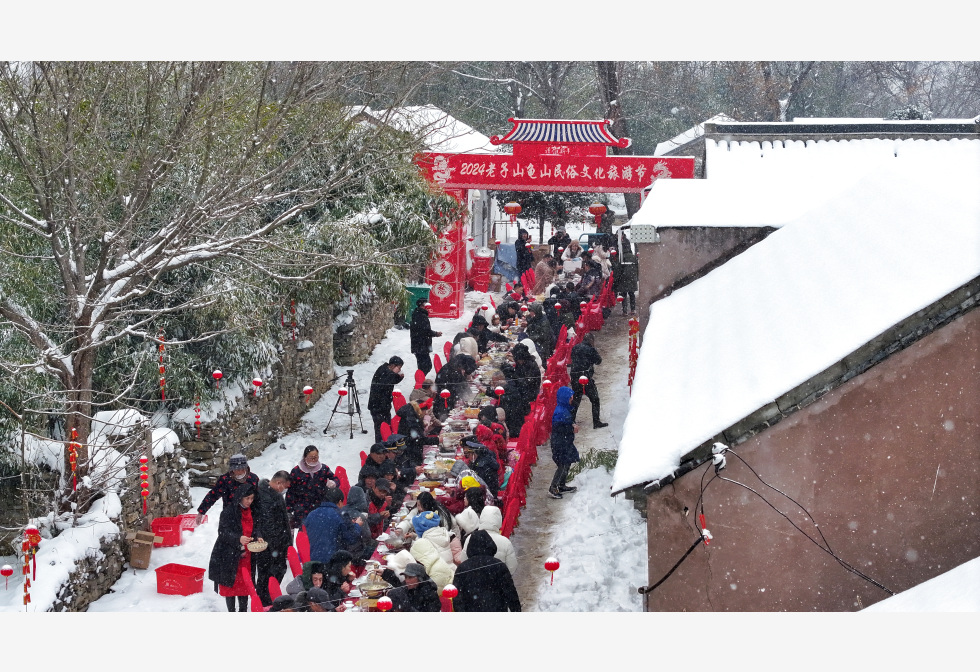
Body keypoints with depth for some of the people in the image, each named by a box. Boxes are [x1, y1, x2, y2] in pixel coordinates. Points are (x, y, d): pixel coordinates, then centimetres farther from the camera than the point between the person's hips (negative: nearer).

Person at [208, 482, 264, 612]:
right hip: (229, 555, -6)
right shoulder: (229, 511, -14)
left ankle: (243, 611, 23)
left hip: (245, 554, 6)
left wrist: (258, 537, -6)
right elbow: (223, 532, -17)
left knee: (245, 584, 12)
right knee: (230, 584, 2)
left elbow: (255, 527, 16)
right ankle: (231, 612, 10)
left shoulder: (252, 511, 7)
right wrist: (238, 539, -31)